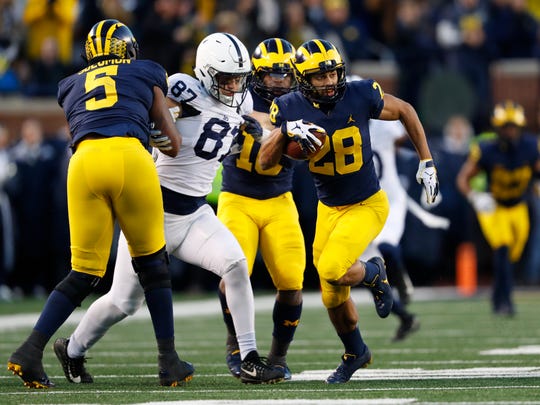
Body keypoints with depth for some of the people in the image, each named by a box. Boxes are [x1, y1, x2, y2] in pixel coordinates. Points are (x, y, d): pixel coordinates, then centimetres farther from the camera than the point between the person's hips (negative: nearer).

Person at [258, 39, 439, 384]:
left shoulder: (361, 96, -19)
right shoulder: (291, 109, -12)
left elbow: (405, 111, -1)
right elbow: (265, 162, -12)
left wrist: (427, 161, 0)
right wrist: (286, 131, -31)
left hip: (368, 205, -4)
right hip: (329, 209, 4)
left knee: (332, 271, -25)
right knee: (333, 298, 11)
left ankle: (373, 273, 9)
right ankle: (356, 353, 38)